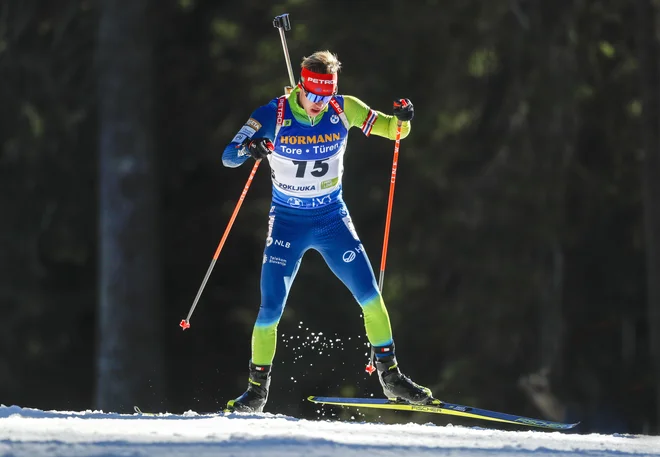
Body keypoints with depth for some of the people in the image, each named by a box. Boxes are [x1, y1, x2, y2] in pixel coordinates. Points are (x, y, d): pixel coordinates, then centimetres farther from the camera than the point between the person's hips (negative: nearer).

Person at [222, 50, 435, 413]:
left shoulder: (343, 110, -9)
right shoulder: (274, 114, -15)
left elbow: (389, 129, -1)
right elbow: (228, 156, -18)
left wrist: (402, 119, -25)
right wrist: (247, 149, -41)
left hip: (333, 219, 2)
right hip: (287, 223, -2)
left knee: (369, 293, -8)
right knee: (271, 308, -7)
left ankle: (390, 376, 5)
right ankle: (257, 389, 9)